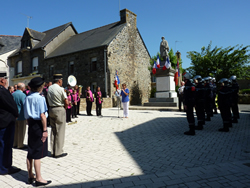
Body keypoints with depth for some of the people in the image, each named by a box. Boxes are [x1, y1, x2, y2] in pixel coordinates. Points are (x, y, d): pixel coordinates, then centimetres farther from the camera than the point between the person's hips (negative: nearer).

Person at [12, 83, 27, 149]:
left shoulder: (12, 94, 3)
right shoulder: (23, 95, -17)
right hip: (21, 116, -7)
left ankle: (14, 143, 27)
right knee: (21, 130, 4)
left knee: (15, 130, 17)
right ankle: (20, 145, 11)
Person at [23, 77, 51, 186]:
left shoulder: (28, 98, 8)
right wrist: (45, 130, -14)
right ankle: (38, 179, 12)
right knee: (38, 154, 0)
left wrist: (30, 125, 18)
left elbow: (26, 115, 12)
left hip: (31, 125, 8)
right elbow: (42, 115, -17)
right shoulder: (39, 98, -14)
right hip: (39, 126, -8)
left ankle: (30, 176, 28)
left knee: (31, 152, 15)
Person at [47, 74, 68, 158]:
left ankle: (53, 151, 22)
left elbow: (49, 100, 12)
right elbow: (66, 102, -15)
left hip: (51, 109, 7)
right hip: (60, 110, -7)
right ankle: (58, 152, 6)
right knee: (60, 131, 0)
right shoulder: (61, 89, -13)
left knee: (53, 131, 14)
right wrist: (65, 108, 3)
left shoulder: (49, 88, 8)